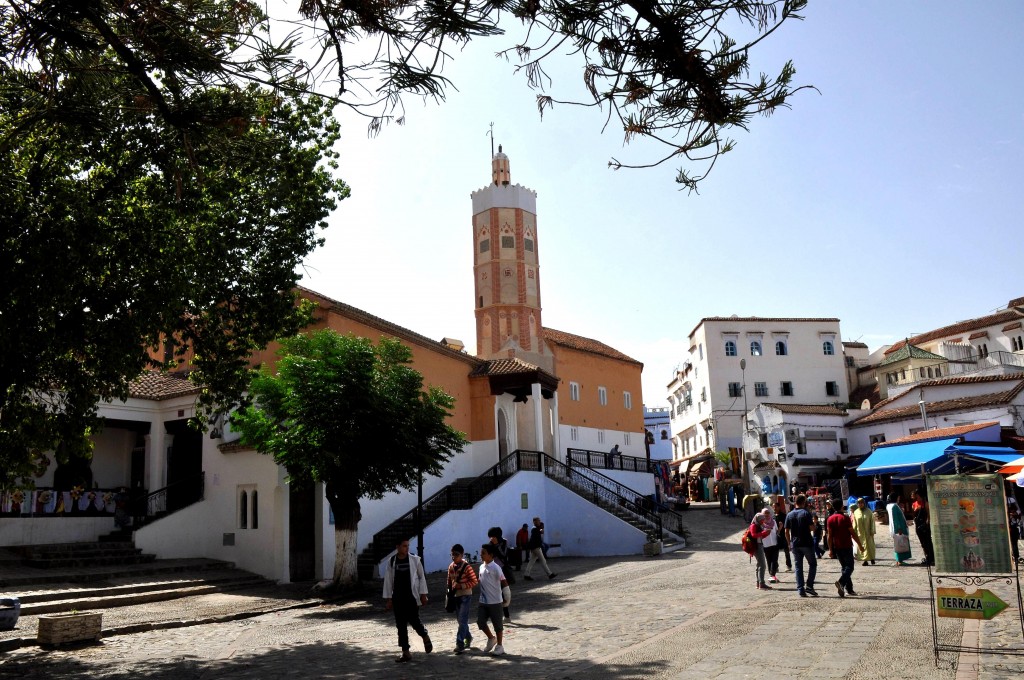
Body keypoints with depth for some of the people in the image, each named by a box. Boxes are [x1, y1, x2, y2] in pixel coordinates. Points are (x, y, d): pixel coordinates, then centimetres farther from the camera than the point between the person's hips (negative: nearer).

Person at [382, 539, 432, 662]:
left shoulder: (415, 560, -2)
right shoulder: (391, 562, 2)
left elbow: (422, 577, 3)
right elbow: (388, 581, 5)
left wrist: (423, 594, 0)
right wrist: (388, 599, 3)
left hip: (412, 597, -2)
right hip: (398, 599, 2)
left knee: (414, 620, -6)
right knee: (401, 625, 4)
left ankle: (425, 638, 25)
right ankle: (405, 653, 12)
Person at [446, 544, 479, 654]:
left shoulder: (467, 567, -15)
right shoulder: (451, 567, 4)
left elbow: (474, 581, -16)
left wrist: (461, 586, -22)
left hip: (465, 596, -7)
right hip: (455, 596, 7)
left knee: (462, 620, -10)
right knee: (460, 620, 16)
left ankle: (460, 644, -11)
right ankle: (468, 638, 35)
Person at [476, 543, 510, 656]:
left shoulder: (495, 568, -16)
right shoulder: (482, 567, 6)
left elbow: (504, 582, -14)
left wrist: (506, 598, -11)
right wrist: (482, 595, 17)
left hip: (495, 601, -7)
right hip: (483, 601, 7)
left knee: (497, 624, 5)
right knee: (480, 621, 3)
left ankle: (499, 646, 19)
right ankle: (491, 638, 26)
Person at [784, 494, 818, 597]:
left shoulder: (789, 515, 5)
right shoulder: (806, 513, -9)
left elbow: (786, 532, 4)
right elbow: (812, 528, -13)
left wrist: (790, 543, 13)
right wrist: (813, 526, 9)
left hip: (795, 544, 4)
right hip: (807, 543, -4)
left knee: (798, 567, 8)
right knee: (812, 564, 11)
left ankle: (800, 589, 4)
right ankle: (809, 586, 1)